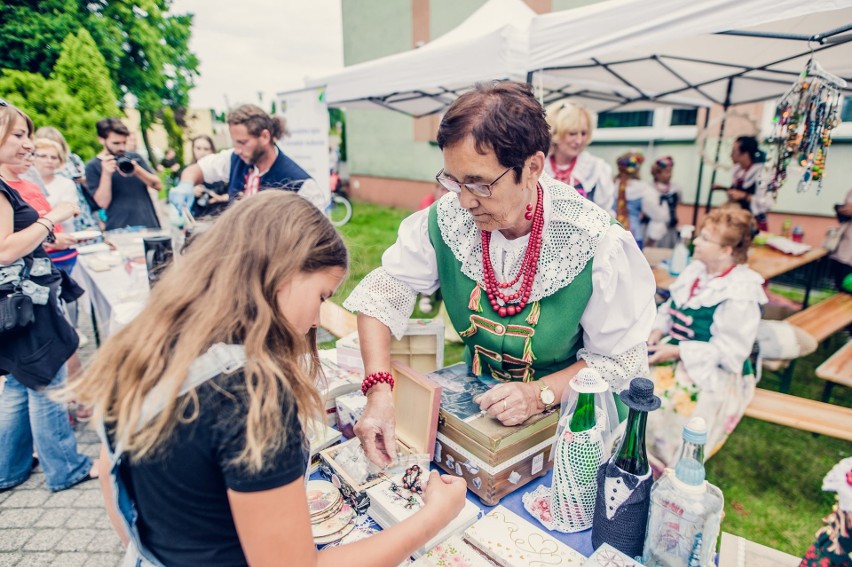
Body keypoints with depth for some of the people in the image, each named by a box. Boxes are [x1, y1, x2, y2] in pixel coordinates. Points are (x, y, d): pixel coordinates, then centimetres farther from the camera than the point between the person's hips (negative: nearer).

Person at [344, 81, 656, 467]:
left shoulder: (597, 244, -21)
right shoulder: (446, 220, -13)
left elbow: (619, 358, -11)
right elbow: (382, 293, -9)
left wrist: (542, 393, -26)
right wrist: (379, 392, -21)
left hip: (569, 413, -1)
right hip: (477, 399, 2)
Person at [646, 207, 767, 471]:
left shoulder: (740, 295, -17)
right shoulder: (696, 270, 5)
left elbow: (730, 352, -20)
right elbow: (669, 309, 14)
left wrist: (676, 351, -22)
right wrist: (657, 332, -5)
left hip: (714, 372, -7)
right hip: (675, 352, 7)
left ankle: (656, 469, -3)